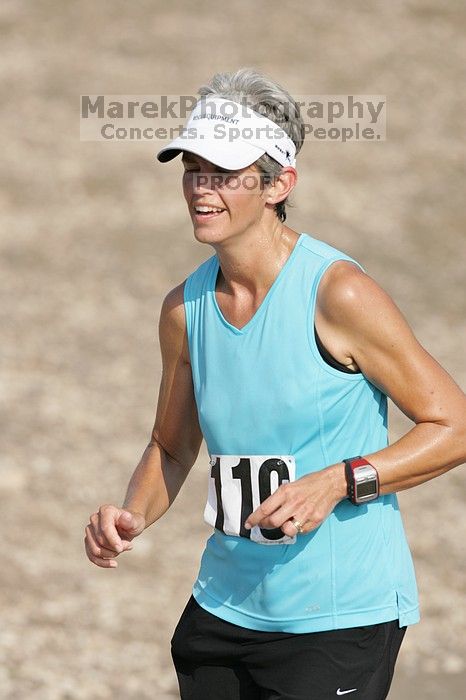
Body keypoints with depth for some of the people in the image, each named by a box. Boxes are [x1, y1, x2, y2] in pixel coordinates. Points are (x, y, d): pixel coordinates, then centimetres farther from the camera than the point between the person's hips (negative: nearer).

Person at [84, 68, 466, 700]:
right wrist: (133, 516, -1)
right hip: (221, 610, 6)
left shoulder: (338, 294, -13)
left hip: (341, 618, -6)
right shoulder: (183, 309, 5)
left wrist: (337, 483, -20)